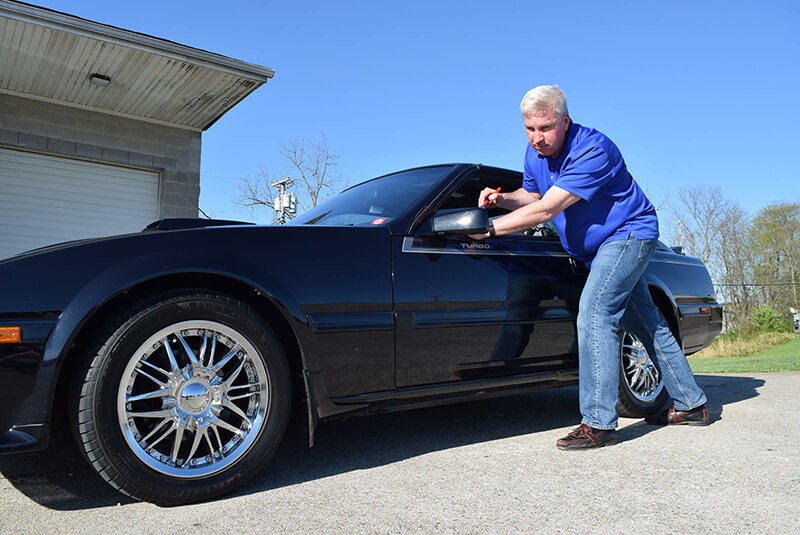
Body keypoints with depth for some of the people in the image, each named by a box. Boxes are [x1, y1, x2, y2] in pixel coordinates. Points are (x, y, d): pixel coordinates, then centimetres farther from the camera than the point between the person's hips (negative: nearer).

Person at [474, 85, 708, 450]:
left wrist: (490, 228, -34)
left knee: (594, 316, -22)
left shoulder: (592, 150, -28)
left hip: (629, 233, -9)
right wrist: (501, 198, -9)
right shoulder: (535, 154, -2)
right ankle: (690, 405, 27)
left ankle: (599, 423, -19)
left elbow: (547, 210, -35)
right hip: (598, 247, 9)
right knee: (646, 322, 14)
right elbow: (531, 195, 13)